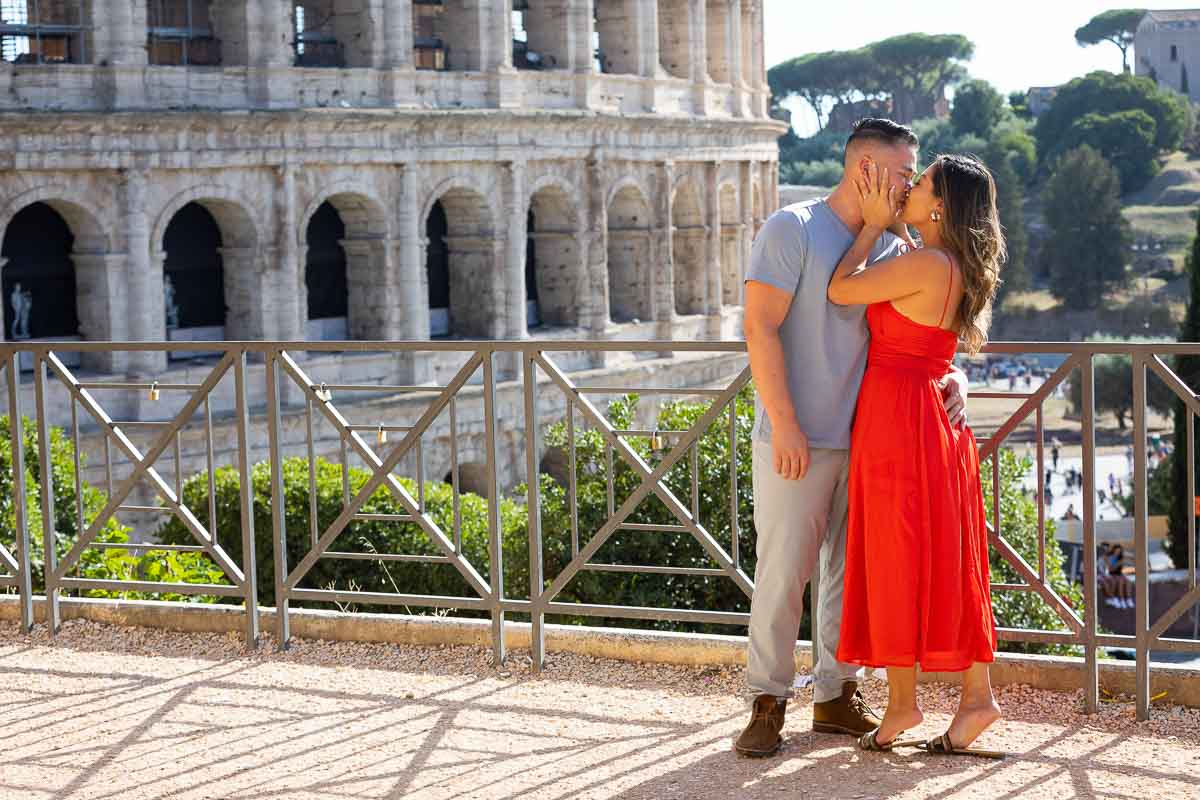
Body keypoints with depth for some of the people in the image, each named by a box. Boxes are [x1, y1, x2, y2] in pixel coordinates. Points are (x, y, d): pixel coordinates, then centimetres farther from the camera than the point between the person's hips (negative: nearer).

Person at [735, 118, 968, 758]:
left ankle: (836, 695, 20)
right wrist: (785, 425, -17)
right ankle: (767, 704, 6)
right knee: (783, 569, -4)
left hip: (866, 437, 6)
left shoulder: (892, 246, 12)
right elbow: (760, 328, -12)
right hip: (797, 440, -6)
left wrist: (951, 375, 0)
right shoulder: (792, 229, -7)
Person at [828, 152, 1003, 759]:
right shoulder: (957, 271, 11)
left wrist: (875, 224, -2)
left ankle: (902, 701, 6)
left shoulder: (927, 265, -17)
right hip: (930, 419, 9)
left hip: (898, 420, -9)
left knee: (900, 556, -1)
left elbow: (841, 289, -12)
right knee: (943, 559, 9)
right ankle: (977, 694, 10)